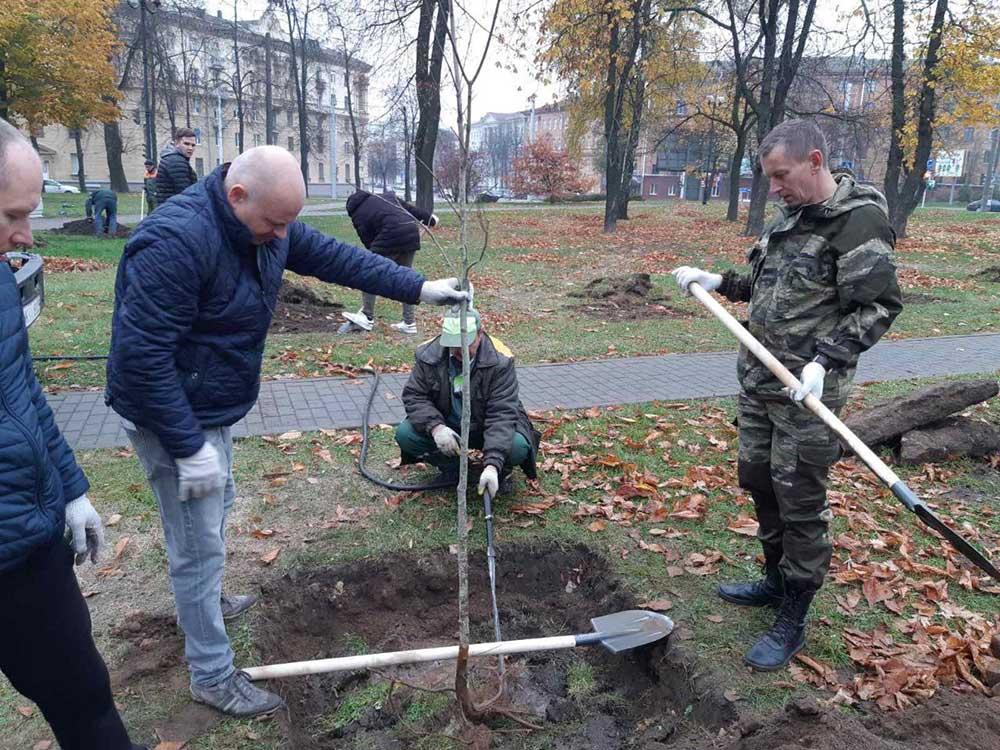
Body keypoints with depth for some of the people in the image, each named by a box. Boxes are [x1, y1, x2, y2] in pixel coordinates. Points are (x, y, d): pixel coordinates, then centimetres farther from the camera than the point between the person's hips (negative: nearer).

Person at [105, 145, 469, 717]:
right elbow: (142, 356, -30)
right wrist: (188, 449, -26)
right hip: (174, 416, -9)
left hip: (213, 406, 9)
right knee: (200, 544, 2)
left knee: (217, 509, 27)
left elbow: (335, 257, 1)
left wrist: (418, 288, -5)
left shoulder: (267, 224, -4)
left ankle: (207, 601, 53)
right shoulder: (177, 241, -30)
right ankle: (213, 675, 20)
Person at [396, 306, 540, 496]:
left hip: (487, 427, -3)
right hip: (447, 427, 3)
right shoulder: (428, 354, -16)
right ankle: (451, 467, 6)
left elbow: (502, 414, -30)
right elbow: (413, 395, -10)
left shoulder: (500, 360, -26)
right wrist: (435, 426, -30)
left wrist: (492, 465, -41)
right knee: (404, 434, -21)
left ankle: (502, 470, 6)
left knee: (518, 446, -33)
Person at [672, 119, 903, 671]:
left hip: (806, 390, -9)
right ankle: (777, 580, 38)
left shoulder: (859, 221, -14)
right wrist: (719, 282, 13)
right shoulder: (791, 216, 12)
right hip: (758, 378, 9)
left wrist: (826, 361, -25)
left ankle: (792, 621, 16)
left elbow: (878, 305, -16)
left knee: (799, 499, 0)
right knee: (759, 479, 18)